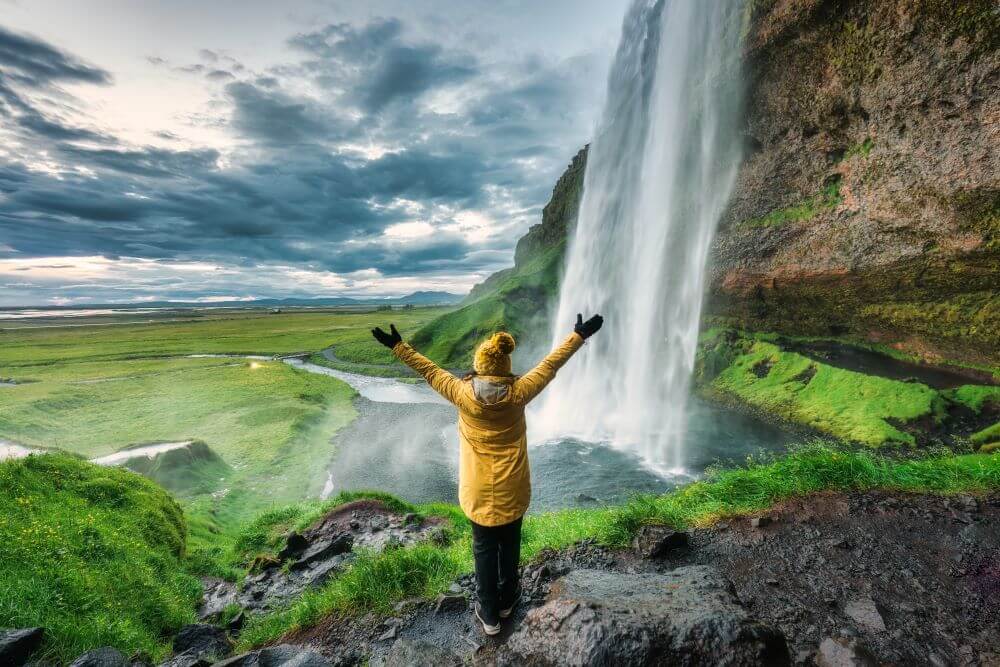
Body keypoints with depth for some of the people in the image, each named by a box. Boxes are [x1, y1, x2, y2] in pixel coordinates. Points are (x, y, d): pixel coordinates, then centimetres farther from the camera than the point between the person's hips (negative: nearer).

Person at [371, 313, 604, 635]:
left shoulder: (463, 394, -18)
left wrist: (398, 346, 5)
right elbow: (550, 365, -11)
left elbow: (430, 371, -7)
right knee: (509, 542, 22)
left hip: (479, 490, -1)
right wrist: (579, 334, -1)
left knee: (484, 547, 17)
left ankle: (489, 613, 32)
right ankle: (507, 599, 43)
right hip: (513, 488, 1)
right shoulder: (518, 393, -18)